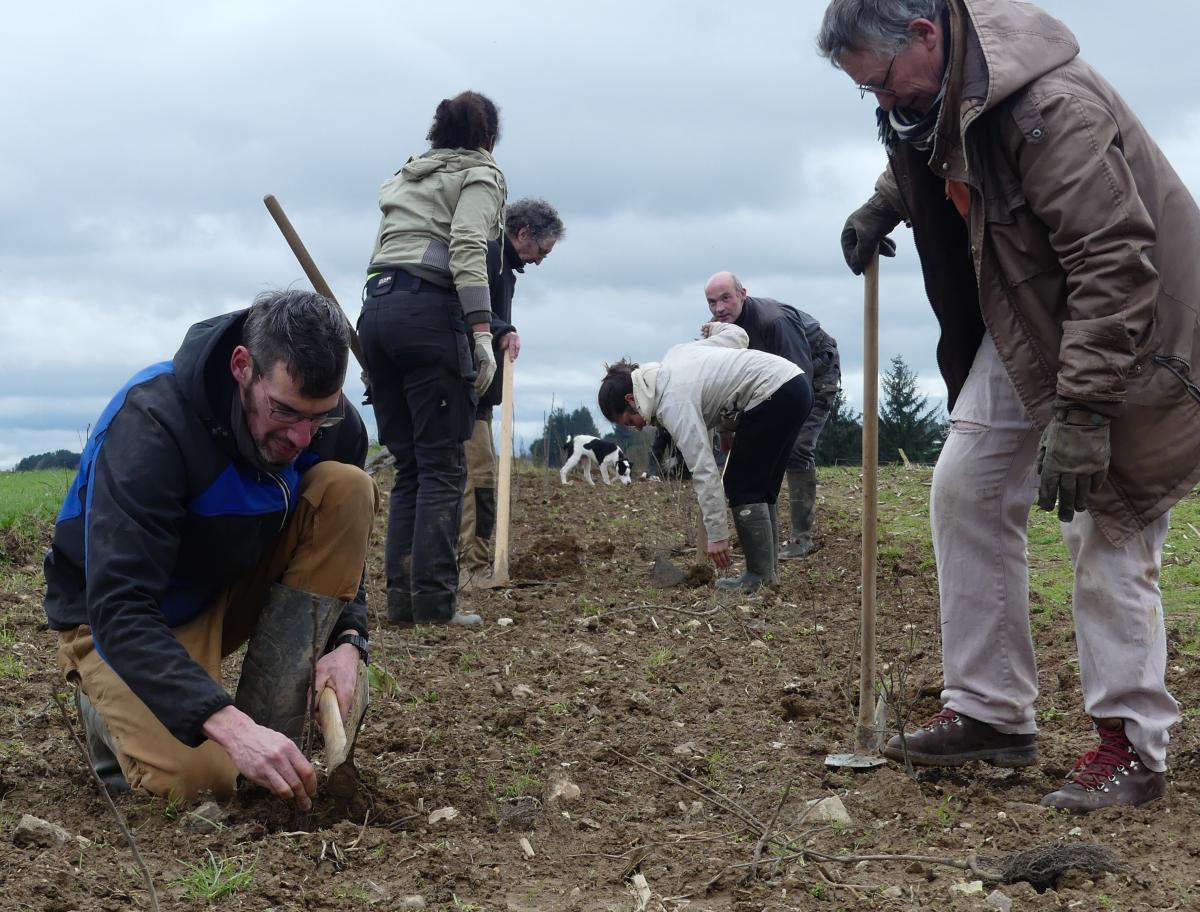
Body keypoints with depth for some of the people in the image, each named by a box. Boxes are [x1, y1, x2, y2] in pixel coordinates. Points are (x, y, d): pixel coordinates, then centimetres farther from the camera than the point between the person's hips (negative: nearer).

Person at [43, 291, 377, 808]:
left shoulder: (333, 424, -15)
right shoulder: (151, 421, -32)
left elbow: (340, 547, 1)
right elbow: (119, 609, -38)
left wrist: (347, 642, -22)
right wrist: (229, 725, -50)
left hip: (238, 586, 5)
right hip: (116, 614, -5)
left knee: (346, 488, -19)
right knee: (196, 778, -29)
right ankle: (112, 699, 5)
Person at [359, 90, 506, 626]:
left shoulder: (405, 176, 28)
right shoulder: (480, 174, 7)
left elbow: (383, 247, 21)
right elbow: (467, 248, -10)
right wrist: (482, 331, -16)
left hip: (376, 306, 7)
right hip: (431, 311, -7)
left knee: (408, 465, 10)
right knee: (443, 466, -6)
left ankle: (401, 598, 5)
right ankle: (434, 603, -10)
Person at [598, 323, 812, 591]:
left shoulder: (674, 404, -16)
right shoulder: (674, 355, 9)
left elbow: (704, 471, -20)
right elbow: (738, 335, 16)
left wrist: (717, 535, -18)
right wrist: (716, 327, 40)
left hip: (774, 395, -10)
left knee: (741, 486, -4)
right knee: (760, 486, 14)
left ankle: (760, 576, -4)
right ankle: (768, 570, 15)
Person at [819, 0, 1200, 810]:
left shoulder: (1052, 106, -31)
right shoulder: (934, 95, -3)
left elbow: (1113, 260, -33)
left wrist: (1083, 409, -34)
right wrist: (886, 203, 2)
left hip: (1119, 329, -9)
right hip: (1020, 322, 9)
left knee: (1107, 524, -6)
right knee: (967, 489, 5)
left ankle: (1133, 748, 4)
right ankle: (990, 713, 13)